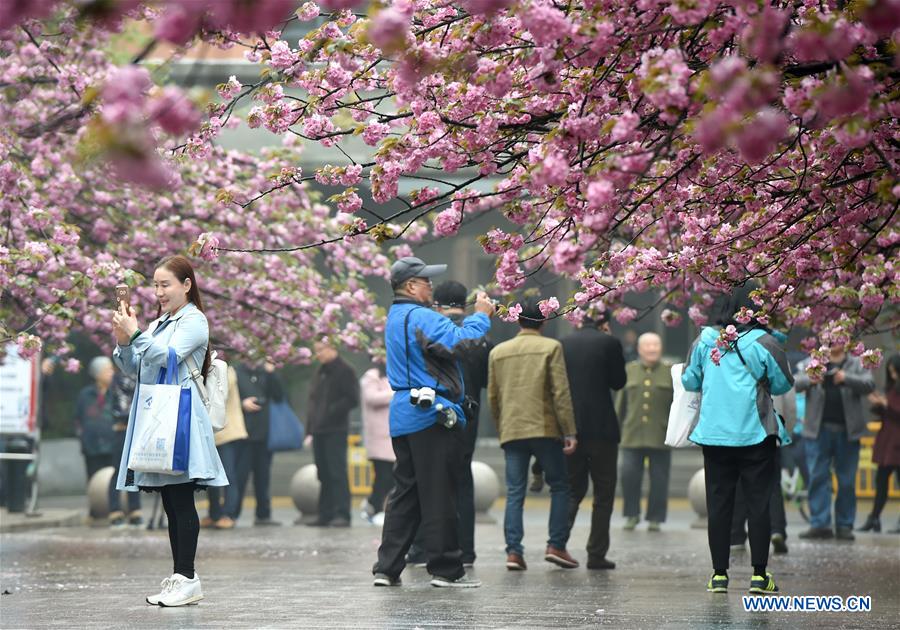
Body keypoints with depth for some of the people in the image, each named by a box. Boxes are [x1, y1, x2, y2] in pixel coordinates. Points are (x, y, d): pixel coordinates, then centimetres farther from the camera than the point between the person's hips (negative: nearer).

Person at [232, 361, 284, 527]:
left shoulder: (266, 373, 10)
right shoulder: (235, 372, 0)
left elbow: (279, 395, 1)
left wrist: (271, 374, -8)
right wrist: (242, 404, -16)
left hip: (264, 433, 4)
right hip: (242, 433, -4)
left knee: (263, 475, 9)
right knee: (238, 475, -7)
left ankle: (263, 515, 16)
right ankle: (229, 514, -4)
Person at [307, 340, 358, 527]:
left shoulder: (344, 371, -5)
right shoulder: (319, 373, 19)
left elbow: (352, 399, -12)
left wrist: (331, 412, -16)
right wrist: (311, 428, 13)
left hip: (335, 430, -8)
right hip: (319, 431, 8)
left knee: (337, 472, -11)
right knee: (324, 474, 8)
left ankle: (342, 514, -13)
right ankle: (326, 514, 11)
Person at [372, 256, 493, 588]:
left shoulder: (395, 318, 19)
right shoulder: (421, 317, -14)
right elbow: (461, 343, -22)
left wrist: (474, 316, 15)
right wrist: (481, 316, -8)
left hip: (403, 417, 9)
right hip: (432, 415, -9)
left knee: (405, 493, 11)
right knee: (440, 495, -4)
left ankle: (387, 567, 9)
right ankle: (446, 569, 0)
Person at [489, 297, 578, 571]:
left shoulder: (498, 351, 11)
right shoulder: (551, 347, -1)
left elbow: (492, 396, 14)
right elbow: (561, 392, -7)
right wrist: (569, 432, -6)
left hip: (511, 432, 3)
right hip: (545, 429, -3)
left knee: (514, 493, 3)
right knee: (559, 487, 8)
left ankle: (514, 551, -6)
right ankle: (556, 545, 0)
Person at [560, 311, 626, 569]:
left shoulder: (563, 344, 5)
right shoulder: (608, 343, -7)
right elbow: (618, 382, 2)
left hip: (570, 429, 4)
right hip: (601, 429, -4)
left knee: (573, 489, 14)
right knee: (604, 493, 6)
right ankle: (597, 554, 3)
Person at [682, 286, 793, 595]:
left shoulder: (704, 341, 0)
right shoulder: (764, 343, -8)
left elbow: (689, 381, 9)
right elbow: (783, 384, 1)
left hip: (714, 435, 2)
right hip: (755, 435, -2)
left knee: (719, 504, 7)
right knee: (758, 503, 3)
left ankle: (719, 575, 7)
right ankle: (759, 574, 1)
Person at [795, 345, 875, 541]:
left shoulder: (857, 365, 9)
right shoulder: (810, 364, 9)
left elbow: (869, 384, -6)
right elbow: (795, 383, -3)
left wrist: (847, 378, -24)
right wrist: (809, 380, -25)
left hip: (847, 431, 0)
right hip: (819, 430, 0)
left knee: (847, 480, 2)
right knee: (818, 477, -4)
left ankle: (845, 525, 9)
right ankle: (820, 524, -4)